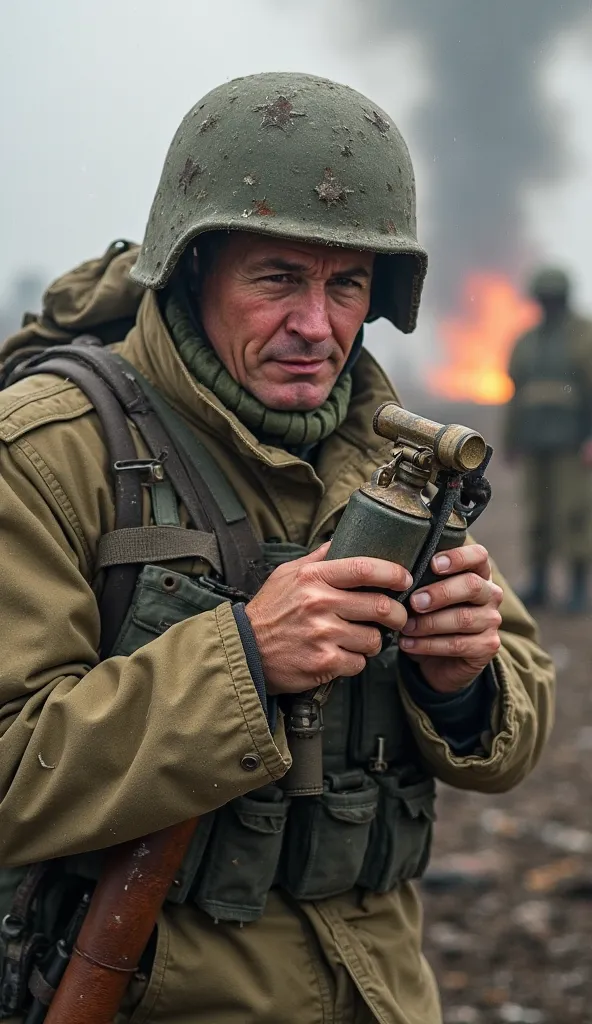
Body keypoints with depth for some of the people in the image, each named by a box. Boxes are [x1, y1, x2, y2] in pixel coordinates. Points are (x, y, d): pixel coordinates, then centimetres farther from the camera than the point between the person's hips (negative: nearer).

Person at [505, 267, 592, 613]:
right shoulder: (527, 343, 14)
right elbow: (517, 393, 16)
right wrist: (511, 441, 12)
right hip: (535, 440, 5)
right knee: (537, 510, 6)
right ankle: (539, 585, 13)